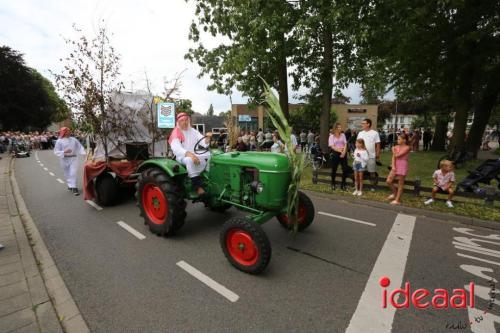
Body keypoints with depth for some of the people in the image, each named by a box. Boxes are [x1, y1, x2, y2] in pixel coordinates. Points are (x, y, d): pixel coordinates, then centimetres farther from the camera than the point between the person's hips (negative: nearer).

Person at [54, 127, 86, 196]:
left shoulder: (73, 139, 2)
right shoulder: (59, 141, -5)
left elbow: (79, 147, 2)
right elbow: (56, 151, -5)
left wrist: (84, 153, -12)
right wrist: (64, 152, -22)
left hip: (73, 158, 0)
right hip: (64, 159, 0)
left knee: (73, 173, -6)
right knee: (67, 174, 13)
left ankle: (74, 187, -4)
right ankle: (70, 185, 33)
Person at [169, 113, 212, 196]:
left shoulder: (193, 131, 10)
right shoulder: (176, 134, -6)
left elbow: (204, 143, 2)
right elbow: (177, 149, -22)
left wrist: (207, 138, -22)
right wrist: (189, 154, -38)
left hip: (195, 155, 5)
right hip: (182, 157, -5)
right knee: (190, 160, -39)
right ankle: (198, 186, -36)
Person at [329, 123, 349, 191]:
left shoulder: (343, 135, 10)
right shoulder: (331, 136, 0)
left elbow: (345, 144, 3)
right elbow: (332, 146, -8)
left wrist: (344, 152, -12)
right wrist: (339, 150, -19)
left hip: (343, 154, 3)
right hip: (335, 153, -3)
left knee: (345, 169, -2)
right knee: (334, 169, 6)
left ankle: (343, 185, 11)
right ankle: (333, 184, 22)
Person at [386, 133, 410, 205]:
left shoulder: (407, 148, -12)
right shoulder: (396, 146, 7)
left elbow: (397, 155, -20)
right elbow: (393, 157, 2)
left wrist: (393, 150, -1)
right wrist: (393, 166, -9)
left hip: (403, 166, -6)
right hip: (395, 166, 6)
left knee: (400, 184, 3)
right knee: (388, 181, 1)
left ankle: (397, 200, 11)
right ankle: (394, 193, 26)